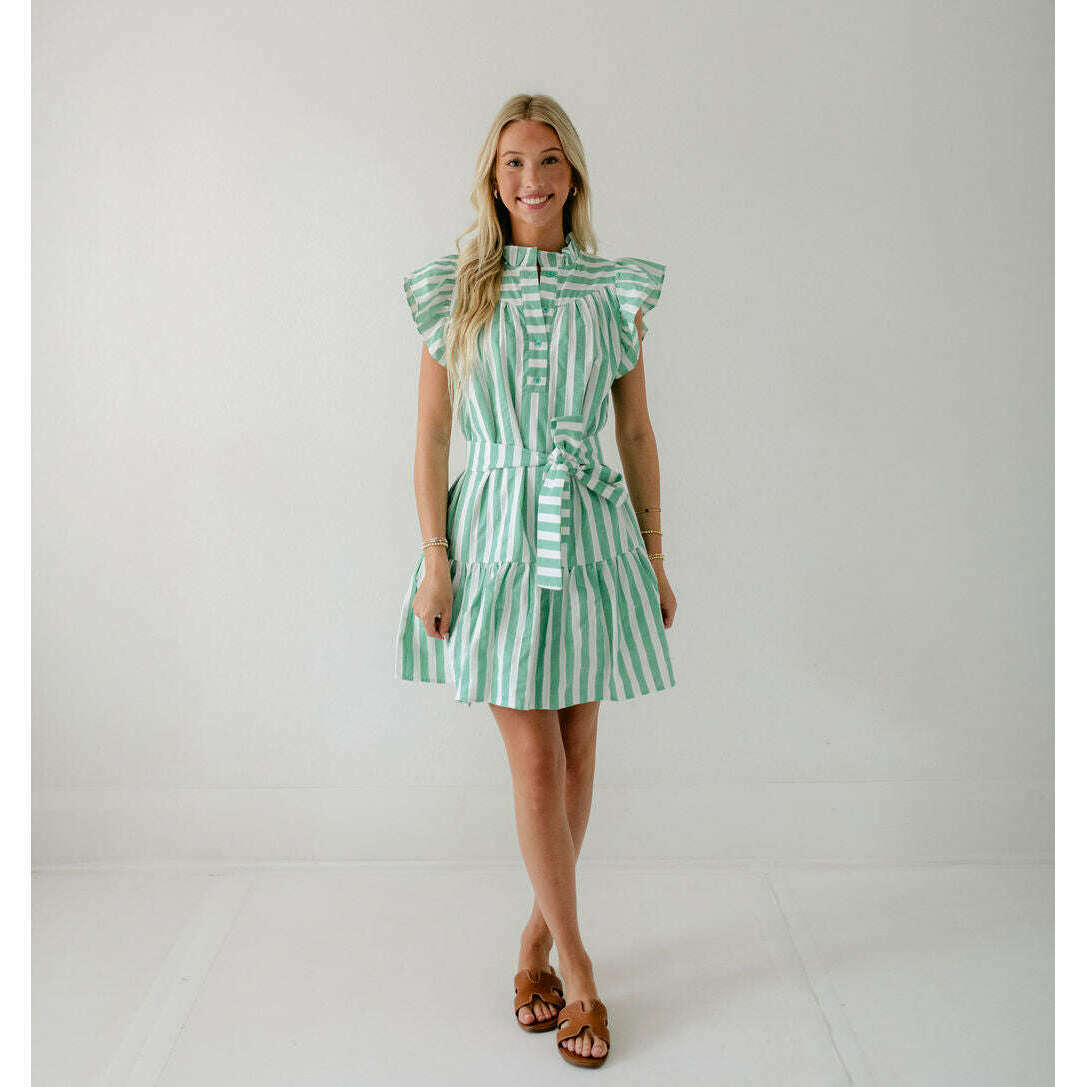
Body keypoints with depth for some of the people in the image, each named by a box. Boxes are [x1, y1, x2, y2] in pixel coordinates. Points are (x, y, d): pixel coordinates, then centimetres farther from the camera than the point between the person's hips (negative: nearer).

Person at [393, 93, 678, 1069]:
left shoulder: (613, 290, 5)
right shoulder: (455, 291, 1)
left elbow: (638, 433, 7)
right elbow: (431, 439, 1)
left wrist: (655, 558, 7)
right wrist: (436, 562, -5)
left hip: (592, 536, 2)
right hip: (496, 537, -2)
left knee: (577, 750, 9)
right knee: (535, 761, 0)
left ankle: (539, 931, 31)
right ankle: (577, 969, 16)